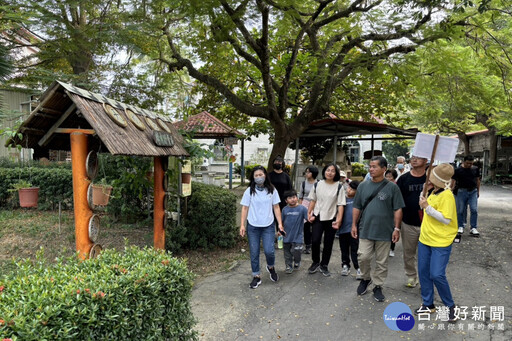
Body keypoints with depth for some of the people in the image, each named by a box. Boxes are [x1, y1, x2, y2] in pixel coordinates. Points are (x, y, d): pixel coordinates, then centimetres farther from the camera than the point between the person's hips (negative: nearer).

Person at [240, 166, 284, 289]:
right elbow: (245, 208, 2)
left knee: (269, 251, -8)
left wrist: (280, 224, 0)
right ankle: (256, 276, 22)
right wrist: (242, 225, -2)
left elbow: (276, 208, 4)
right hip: (253, 226, 0)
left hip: (268, 226, 0)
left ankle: (271, 267, 25)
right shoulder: (249, 191, -1)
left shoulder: (272, 190, 1)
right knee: (254, 253, 5)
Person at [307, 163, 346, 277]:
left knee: (328, 243, 7)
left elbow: (341, 204, -7)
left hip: (331, 218, -1)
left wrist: (339, 219, -14)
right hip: (318, 217, 1)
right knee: (315, 241, -7)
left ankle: (324, 265, 25)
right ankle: (316, 262, 17)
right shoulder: (317, 185, 3)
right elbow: (313, 200, 10)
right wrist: (309, 213, 2)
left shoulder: (339, 187, -4)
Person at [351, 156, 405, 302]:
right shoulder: (363, 186, 4)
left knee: (381, 262, 8)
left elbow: (398, 209, -2)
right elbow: (357, 207, 9)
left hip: (384, 231, -1)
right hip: (366, 229, 2)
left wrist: (396, 228, -6)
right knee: (363, 257, -1)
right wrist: (354, 224, 5)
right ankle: (366, 278, 27)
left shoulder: (392, 187, -4)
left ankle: (377, 286, 25)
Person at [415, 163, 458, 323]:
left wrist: (427, 207, -25)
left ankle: (450, 306, 13)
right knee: (423, 272, 11)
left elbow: (446, 219, -23)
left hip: (441, 243, -9)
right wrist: (424, 204, 8)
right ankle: (428, 304, 25)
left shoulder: (447, 196, -18)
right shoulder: (434, 193, 9)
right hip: (425, 239, 9)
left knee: (437, 275, -10)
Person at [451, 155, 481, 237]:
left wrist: (478, 191, 14)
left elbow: (477, 180, 15)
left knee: (474, 210, -4)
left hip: (473, 191, 2)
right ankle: (460, 226, 18)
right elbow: (453, 181, -6)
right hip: (462, 191, -2)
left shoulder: (475, 169, 6)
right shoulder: (458, 170, -4)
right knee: (460, 210, 4)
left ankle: (473, 228, 4)